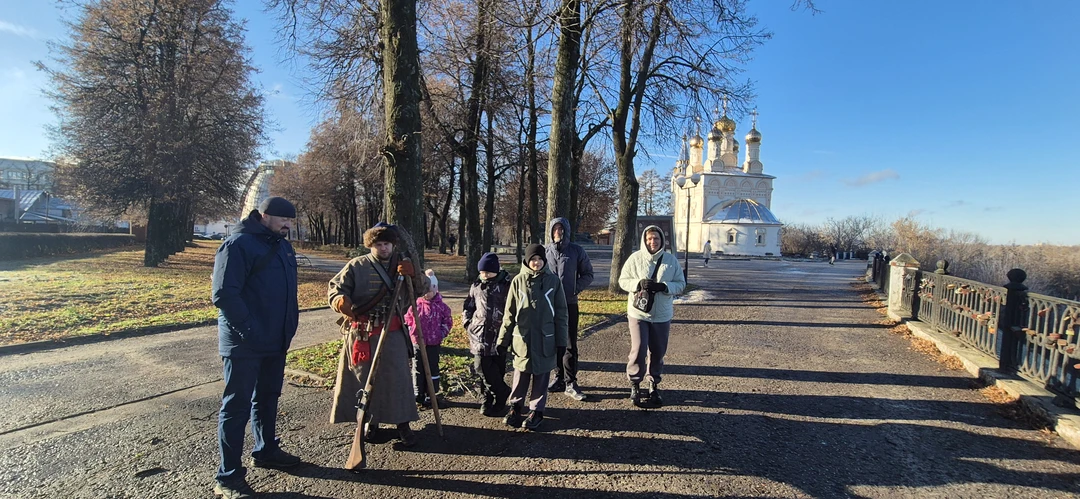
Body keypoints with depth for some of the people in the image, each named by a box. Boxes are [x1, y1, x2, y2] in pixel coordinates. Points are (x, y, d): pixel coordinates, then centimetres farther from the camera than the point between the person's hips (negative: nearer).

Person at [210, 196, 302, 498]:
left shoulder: (283, 246, 11)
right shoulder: (238, 245, -15)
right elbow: (223, 294, -21)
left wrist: (290, 323, 10)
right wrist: (249, 330, -24)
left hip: (276, 340, 8)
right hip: (244, 343, -8)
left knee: (267, 398, 21)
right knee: (237, 405, 1)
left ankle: (266, 450, 38)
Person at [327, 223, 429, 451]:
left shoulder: (403, 265, 6)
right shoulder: (357, 266, 1)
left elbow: (425, 289, 3)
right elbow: (335, 288, -3)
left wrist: (413, 274, -17)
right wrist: (340, 301, -26)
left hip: (392, 334, 1)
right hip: (360, 333, 0)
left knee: (397, 378, 1)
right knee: (363, 378, 9)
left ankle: (402, 424, 14)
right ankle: (370, 421, 28)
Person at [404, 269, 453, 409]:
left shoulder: (441, 306, -4)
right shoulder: (415, 305, -4)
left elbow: (447, 322, 5)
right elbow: (407, 321, 4)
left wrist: (441, 334, -4)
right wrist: (413, 335, -3)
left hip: (434, 344, -1)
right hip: (417, 343, 1)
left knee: (433, 369, 7)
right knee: (418, 369, 10)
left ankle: (431, 396, 19)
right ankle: (419, 395, 23)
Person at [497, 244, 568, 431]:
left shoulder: (553, 280, -2)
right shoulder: (518, 280, -2)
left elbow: (560, 312, 1)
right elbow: (509, 312, 3)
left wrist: (561, 340, -1)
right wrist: (503, 339, 2)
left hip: (545, 338, 0)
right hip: (522, 338, 0)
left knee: (541, 376, 8)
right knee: (521, 374, 9)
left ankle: (536, 411, 22)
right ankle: (515, 406, 27)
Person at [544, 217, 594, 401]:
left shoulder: (577, 251, 1)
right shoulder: (544, 251, 4)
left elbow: (588, 274, 6)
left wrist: (576, 287, -9)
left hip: (569, 303, -2)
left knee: (570, 344, -1)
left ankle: (570, 383, 5)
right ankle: (559, 377, 23)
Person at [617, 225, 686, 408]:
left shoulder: (671, 260, 0)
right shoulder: (635, 258, -4)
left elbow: (681, 284, 2)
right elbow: (622, 281, -1)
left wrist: (663, 286, -17)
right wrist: (638, 283, -20)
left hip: (662, 315, 2)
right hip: (638, 313, -2)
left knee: (658, 352, 12)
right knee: (638, 350, -4)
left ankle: (654, 385, 31)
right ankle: (635, 385, 17)